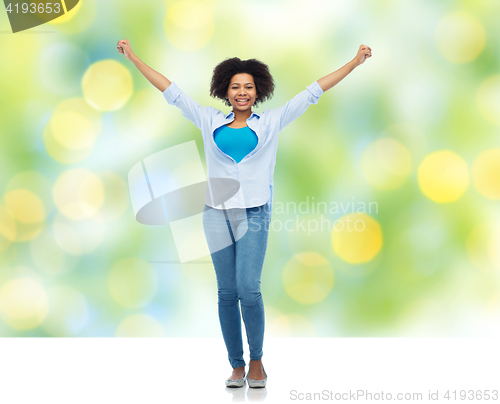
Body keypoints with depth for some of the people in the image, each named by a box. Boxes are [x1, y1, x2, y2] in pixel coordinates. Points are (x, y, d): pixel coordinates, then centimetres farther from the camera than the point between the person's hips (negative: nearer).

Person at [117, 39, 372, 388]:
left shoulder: (271, 122, 8)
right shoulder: (211, 122, 12)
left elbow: (311, 93, 9)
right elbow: (172, 92, 15)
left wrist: (354, 63, 10)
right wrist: (134, 58, 18)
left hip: (254, 215, -2)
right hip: (218, 214, 2)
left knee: (248, 288, -11)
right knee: (227, 292, 4)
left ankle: (257, 361, 9)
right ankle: (237, 366, 16)